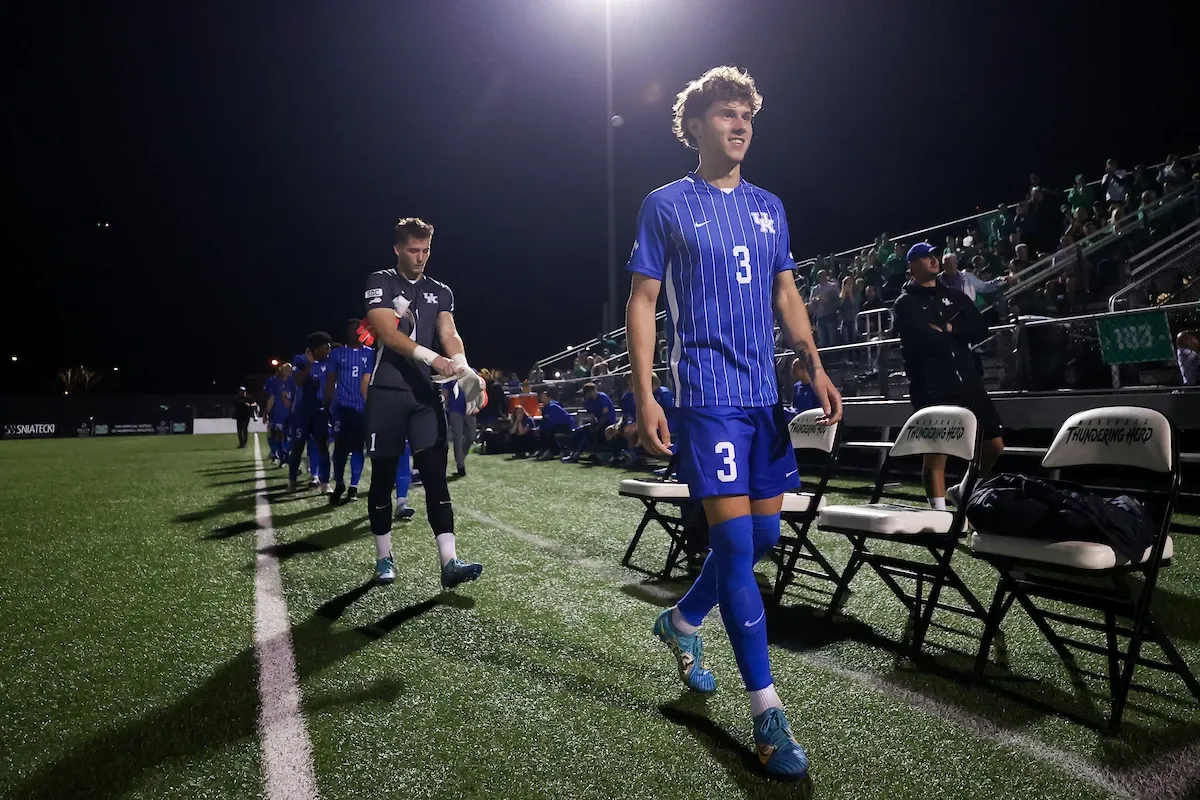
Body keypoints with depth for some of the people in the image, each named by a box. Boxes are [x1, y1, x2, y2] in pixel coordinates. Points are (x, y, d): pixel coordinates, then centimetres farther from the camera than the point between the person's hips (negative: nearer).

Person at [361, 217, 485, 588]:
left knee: (435, 474, -5)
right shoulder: (380, 282, 1)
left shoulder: (440, 292, 12)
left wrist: (463, 369, -24)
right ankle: (384, 557, 19)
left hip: (425, 393, 3)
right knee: (383, 476, 5)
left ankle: (449, 561, -11)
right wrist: (432, 357, -28)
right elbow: (388, 334, -14)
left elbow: (450, 335, -3)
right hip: (387, 393, -3)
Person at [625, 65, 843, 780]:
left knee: (764, 535, 10)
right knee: (736, 540, -9)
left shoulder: (769, 207, 16)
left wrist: (816, 369, 3)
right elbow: (642, 301, -1)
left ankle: (682, 623, 36)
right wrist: (644, 396, -10)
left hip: (765, 394, 6)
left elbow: (786, 296, 18)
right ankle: (768, 712, 1)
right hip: (706, 394, -6)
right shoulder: (666, 205, 2)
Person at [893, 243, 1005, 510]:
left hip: (969, 383, 6)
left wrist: (947, 330, -9)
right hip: (932, 389, -6)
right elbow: (928, 341, -15)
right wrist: (957, 337, 0)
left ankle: (963, 492, 29)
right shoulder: (906, 303, 1)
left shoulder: (955, 296, 18)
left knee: (995, 444, 9)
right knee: (936, 454, -5)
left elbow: (980, 331, 4)